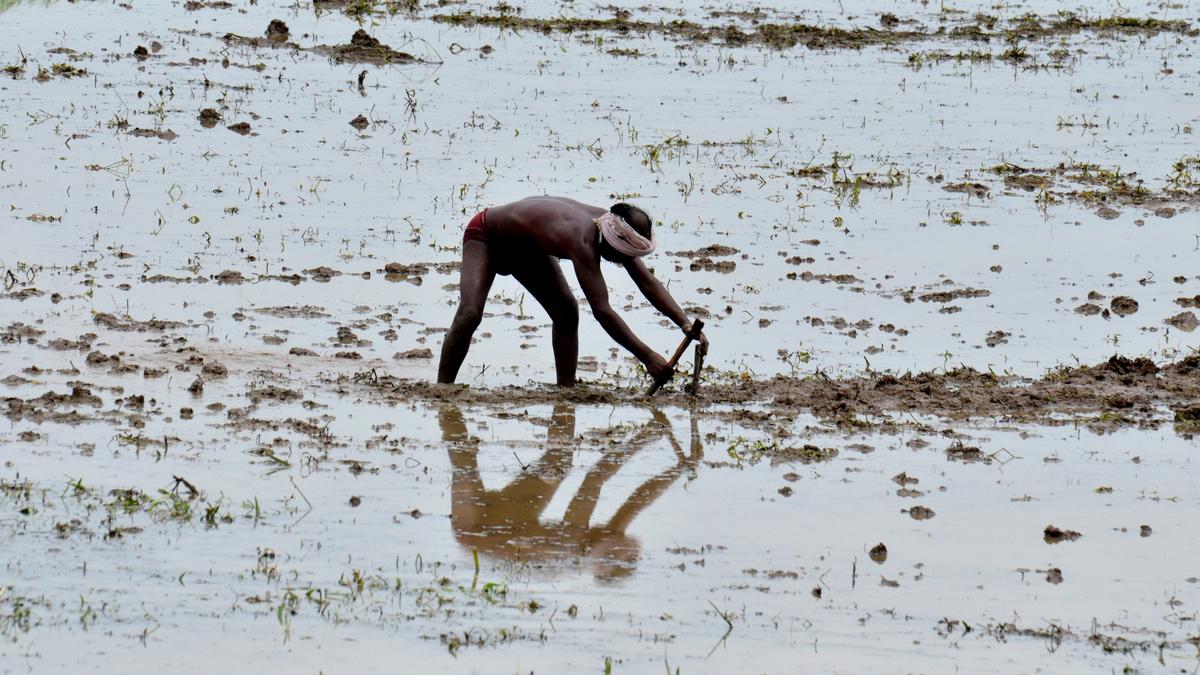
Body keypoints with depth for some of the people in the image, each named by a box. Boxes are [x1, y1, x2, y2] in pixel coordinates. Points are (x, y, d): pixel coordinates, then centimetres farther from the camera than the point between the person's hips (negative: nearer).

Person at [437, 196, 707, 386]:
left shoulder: (616, 230, -21)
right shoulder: (583, 239, -45)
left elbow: (649, 283, -12)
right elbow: (602, 310, -49)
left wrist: (687, 325, -24)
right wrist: (647, 356, -49)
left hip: (527, 246, 8)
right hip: (485, 235, -8)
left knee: (566, 312, -7)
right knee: (470, 313, -24)